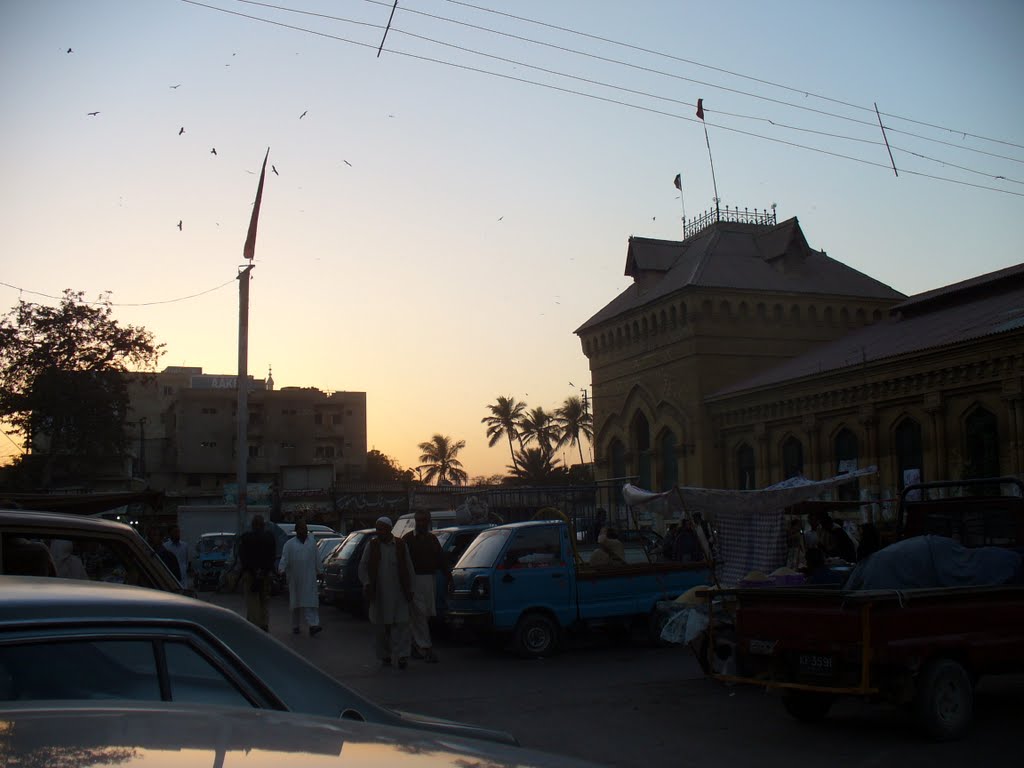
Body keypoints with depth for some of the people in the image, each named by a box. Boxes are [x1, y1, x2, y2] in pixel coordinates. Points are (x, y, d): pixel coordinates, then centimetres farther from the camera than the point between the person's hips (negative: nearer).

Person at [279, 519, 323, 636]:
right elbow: (284, 559, -7)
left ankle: (313, 625, -19)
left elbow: (316, 558, 13)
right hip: (295, 578, -1)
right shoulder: (289, 544, 0)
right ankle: (295, 626, 19)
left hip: (309, 578, 1)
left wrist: (319, 570, 11)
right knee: (296, 603, 8)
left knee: (311, 601, -10)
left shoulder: (312, 542, 8)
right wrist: (282, 570, -20)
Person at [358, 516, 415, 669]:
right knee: (381, 625, 7)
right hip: (378, 593, 1)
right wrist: (367, 584, -10)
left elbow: (409, 568, 8)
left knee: (400, 624, -9)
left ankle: (401, 656, -10)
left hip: (398, 593, -1)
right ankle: (384, 655, 20)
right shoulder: (372, 546, 5)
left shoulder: (401, 545, 5)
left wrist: (409, 589, 3)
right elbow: (362, 567, 5)